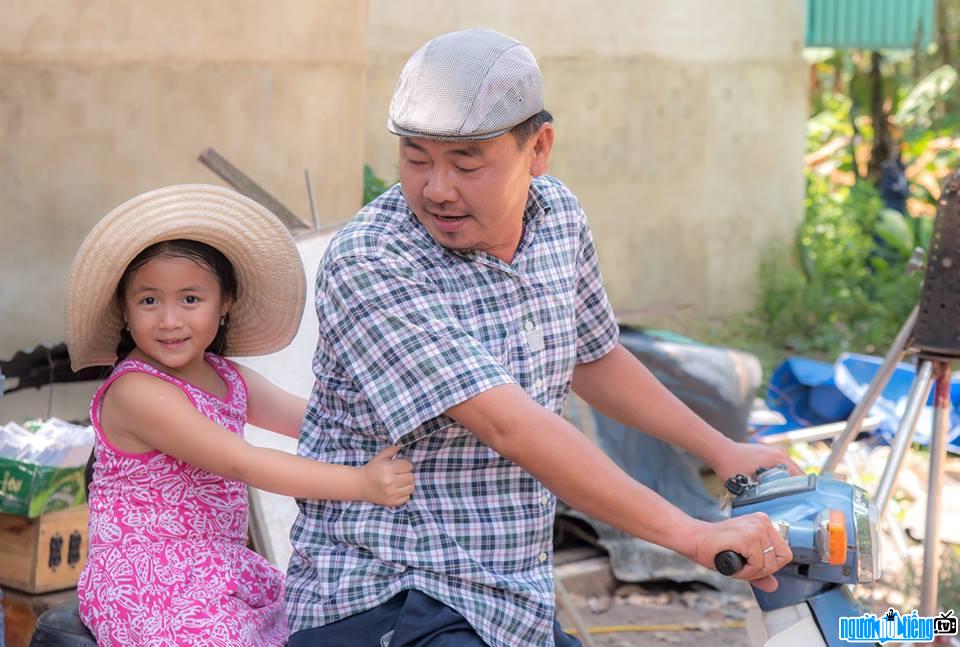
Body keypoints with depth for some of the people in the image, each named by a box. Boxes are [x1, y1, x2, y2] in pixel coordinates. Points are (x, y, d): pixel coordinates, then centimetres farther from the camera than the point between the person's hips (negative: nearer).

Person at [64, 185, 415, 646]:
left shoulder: (225, 378, 7)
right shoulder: (136, 392, -21)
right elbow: (241, 463, -27)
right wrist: (360, 483, -32)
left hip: (217, 577, 9)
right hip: (152, 594, -9)